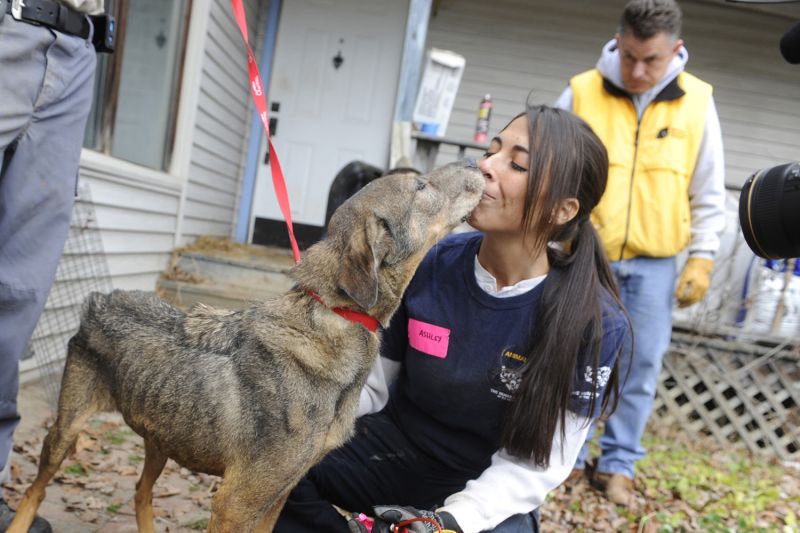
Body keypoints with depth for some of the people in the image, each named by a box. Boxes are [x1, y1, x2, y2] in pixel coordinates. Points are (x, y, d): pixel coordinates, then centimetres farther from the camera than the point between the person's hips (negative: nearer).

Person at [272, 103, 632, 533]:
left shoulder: (594, 322, -18)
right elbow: (373, 384, -1)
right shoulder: (429, 264, -10)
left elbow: (535, 464, -14)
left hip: (486, 492, -2)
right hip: (390, 450, 2)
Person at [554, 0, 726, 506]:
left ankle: (617, 464, 21)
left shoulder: (697, 103, 0)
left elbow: (709, 194, 6)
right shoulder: (581, 93, -3)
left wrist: (702, 258, 1)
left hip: (654, 263, 1)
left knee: (640, 368, 5)